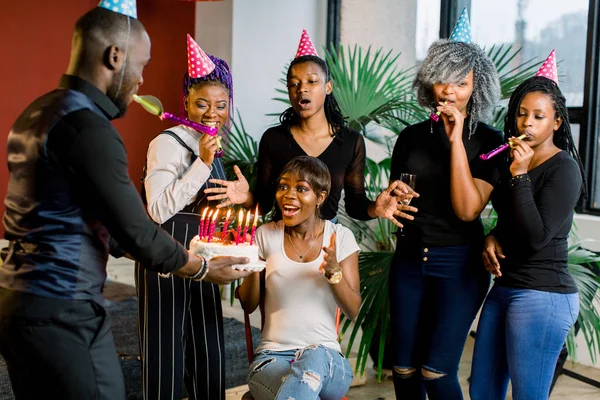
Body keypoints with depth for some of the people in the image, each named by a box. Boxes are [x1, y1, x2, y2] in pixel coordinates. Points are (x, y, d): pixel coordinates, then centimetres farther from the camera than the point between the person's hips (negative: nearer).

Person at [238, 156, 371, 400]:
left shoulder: (340, 237, 3)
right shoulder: (266, 235, 6)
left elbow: (352, 311, 0)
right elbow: (249, 305, 6)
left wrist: (334, 270, -16)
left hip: (326, 359, 1)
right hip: (272, 356, 0)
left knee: (314, 357, -39)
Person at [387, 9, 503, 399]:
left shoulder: (489, 141, -5)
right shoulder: (412, 136, 6)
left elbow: (468, 209, -17)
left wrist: (457, 141, -19)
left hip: (459, 264, -4)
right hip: (409, 258, 4)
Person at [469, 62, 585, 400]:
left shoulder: (564, 169, -11)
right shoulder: (515, 160, 12)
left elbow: (536, 236, -19)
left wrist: (519, 176, -21)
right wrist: (491, 239, 4)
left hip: (543, 296, -8)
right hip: (504, 289, 8)